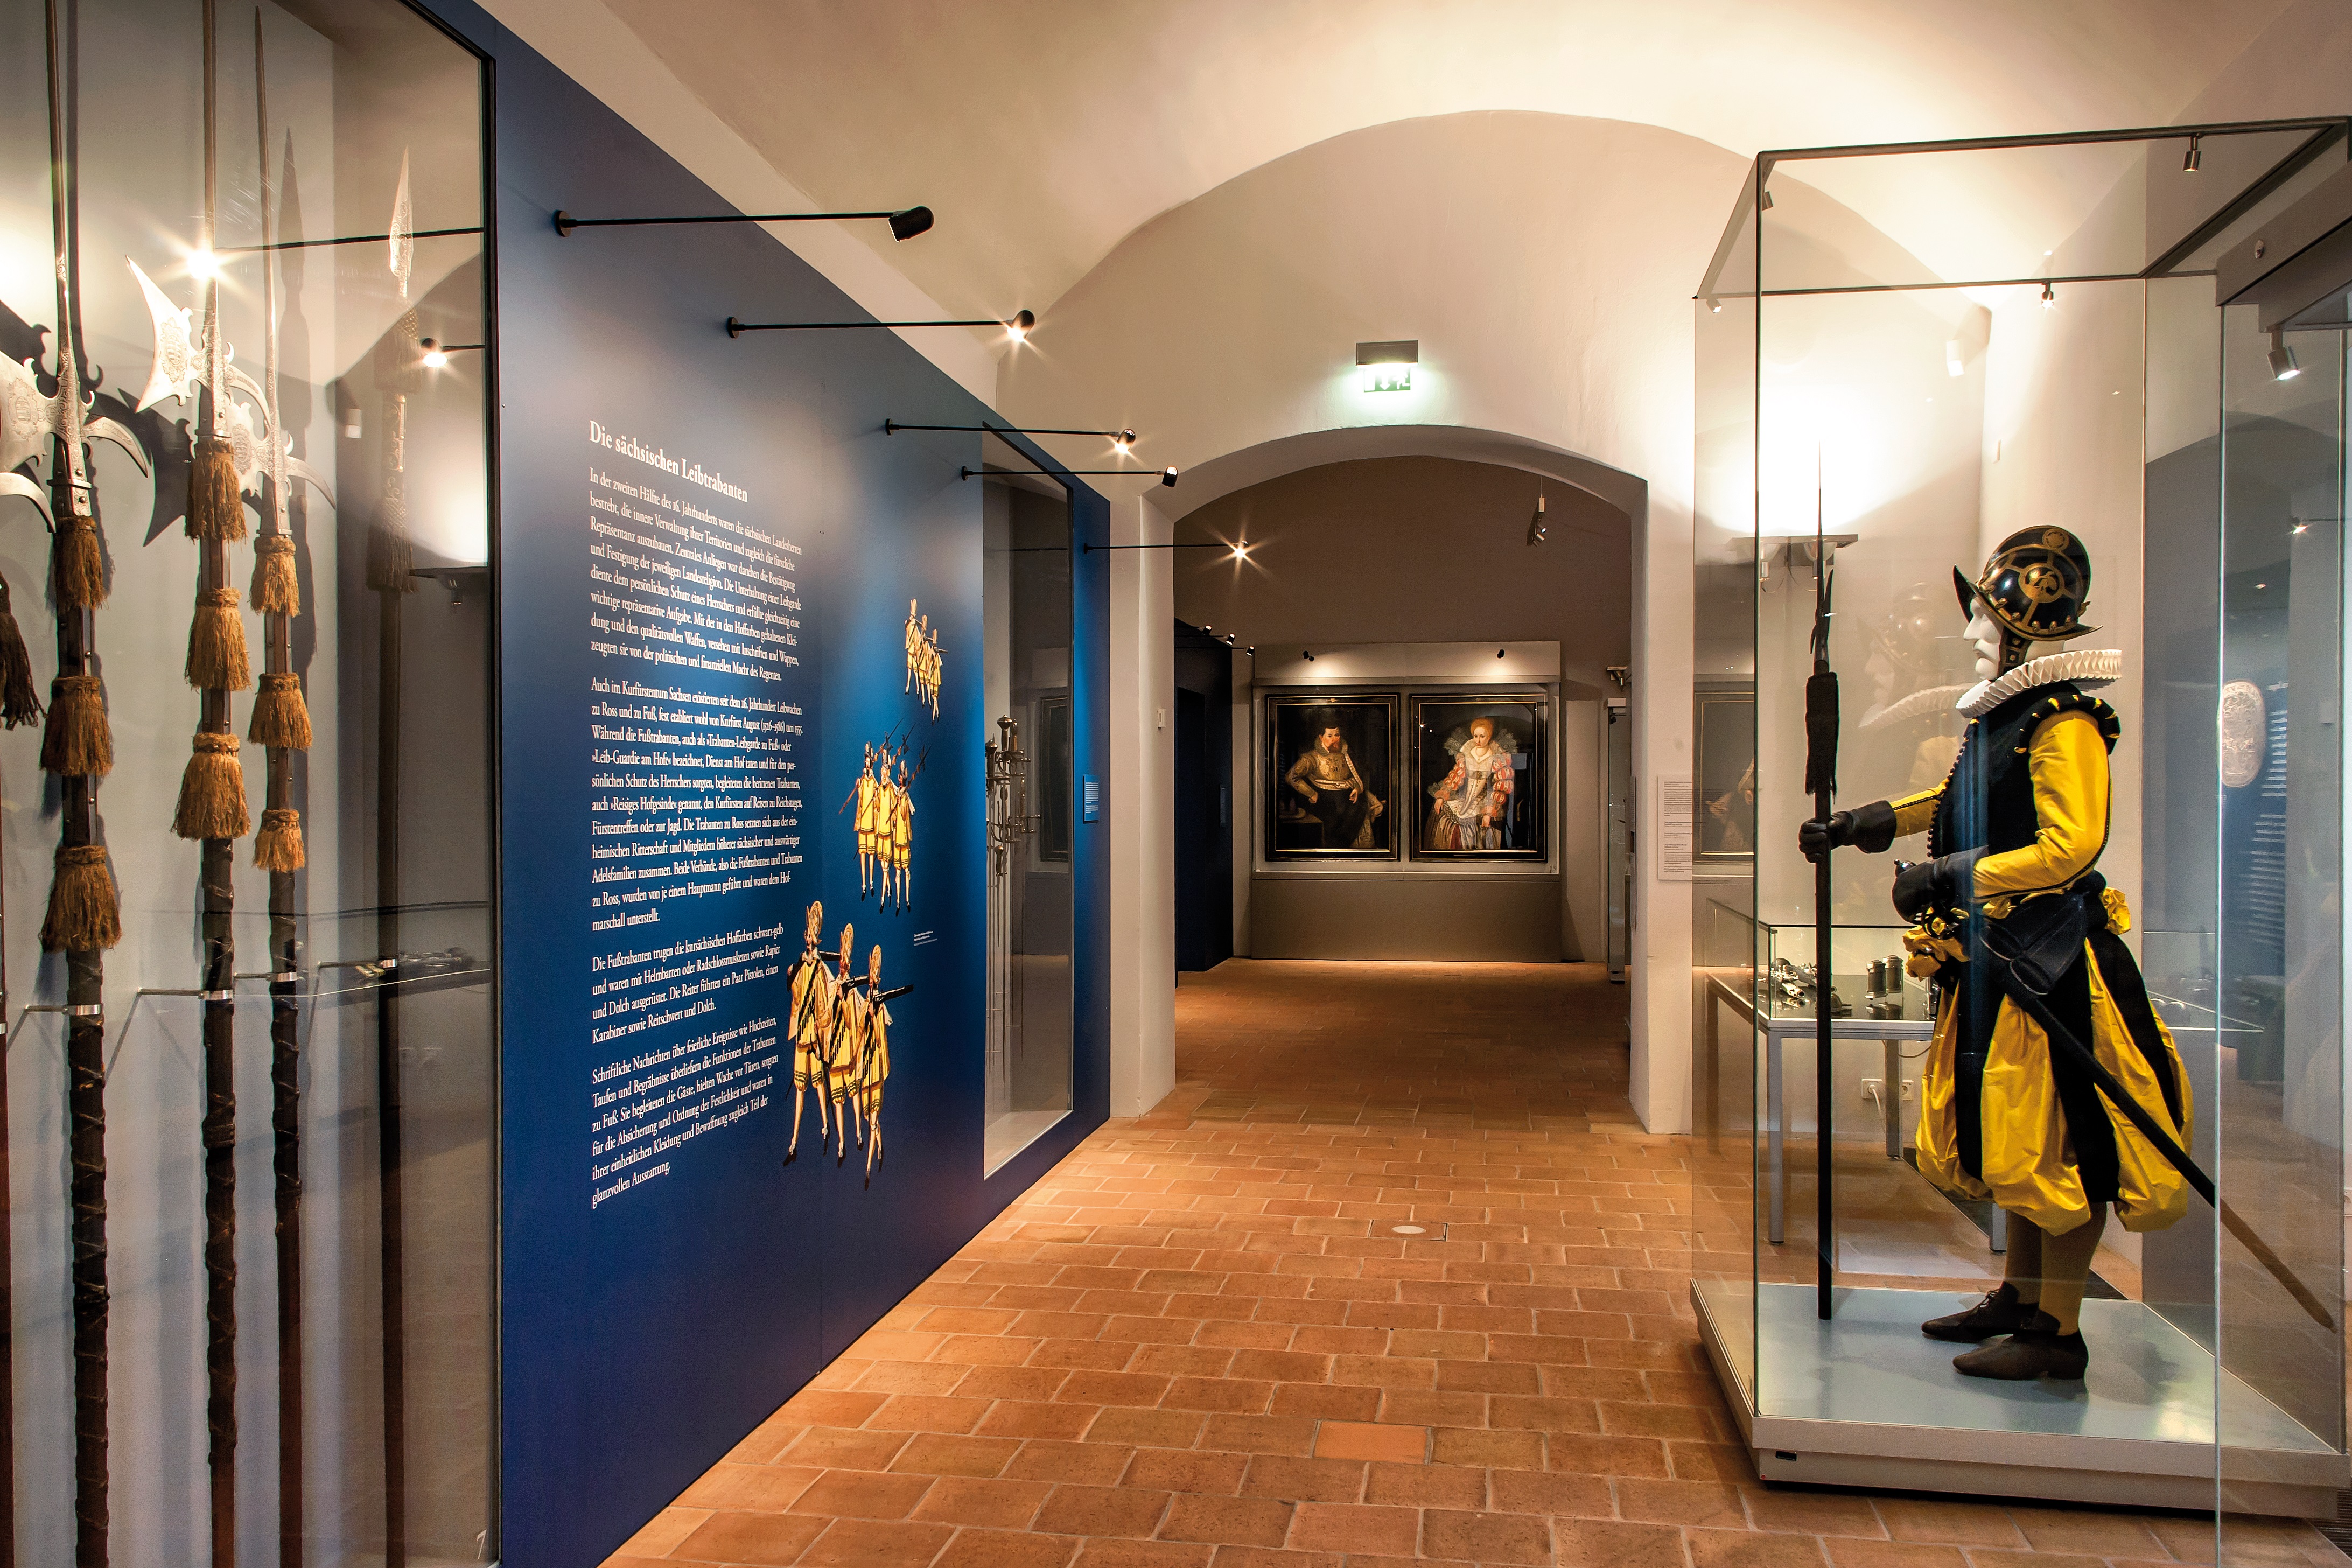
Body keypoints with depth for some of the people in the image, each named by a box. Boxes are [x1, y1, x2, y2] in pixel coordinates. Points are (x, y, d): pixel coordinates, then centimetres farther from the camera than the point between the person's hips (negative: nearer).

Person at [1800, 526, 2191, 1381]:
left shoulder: (2064, 727, -19)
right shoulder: (2000, 716, 10)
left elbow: (2070, 846, -27)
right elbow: (1965, 800, 26)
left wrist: (1950, 875, -23)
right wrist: (1869, 820, 25)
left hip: (2054, 961, -9)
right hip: (2002, 956, 10)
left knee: (2056, 1141, 0)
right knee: (2016, 1136, 18)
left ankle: (2058, 1333, 12)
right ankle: (2021, 1296, 32)